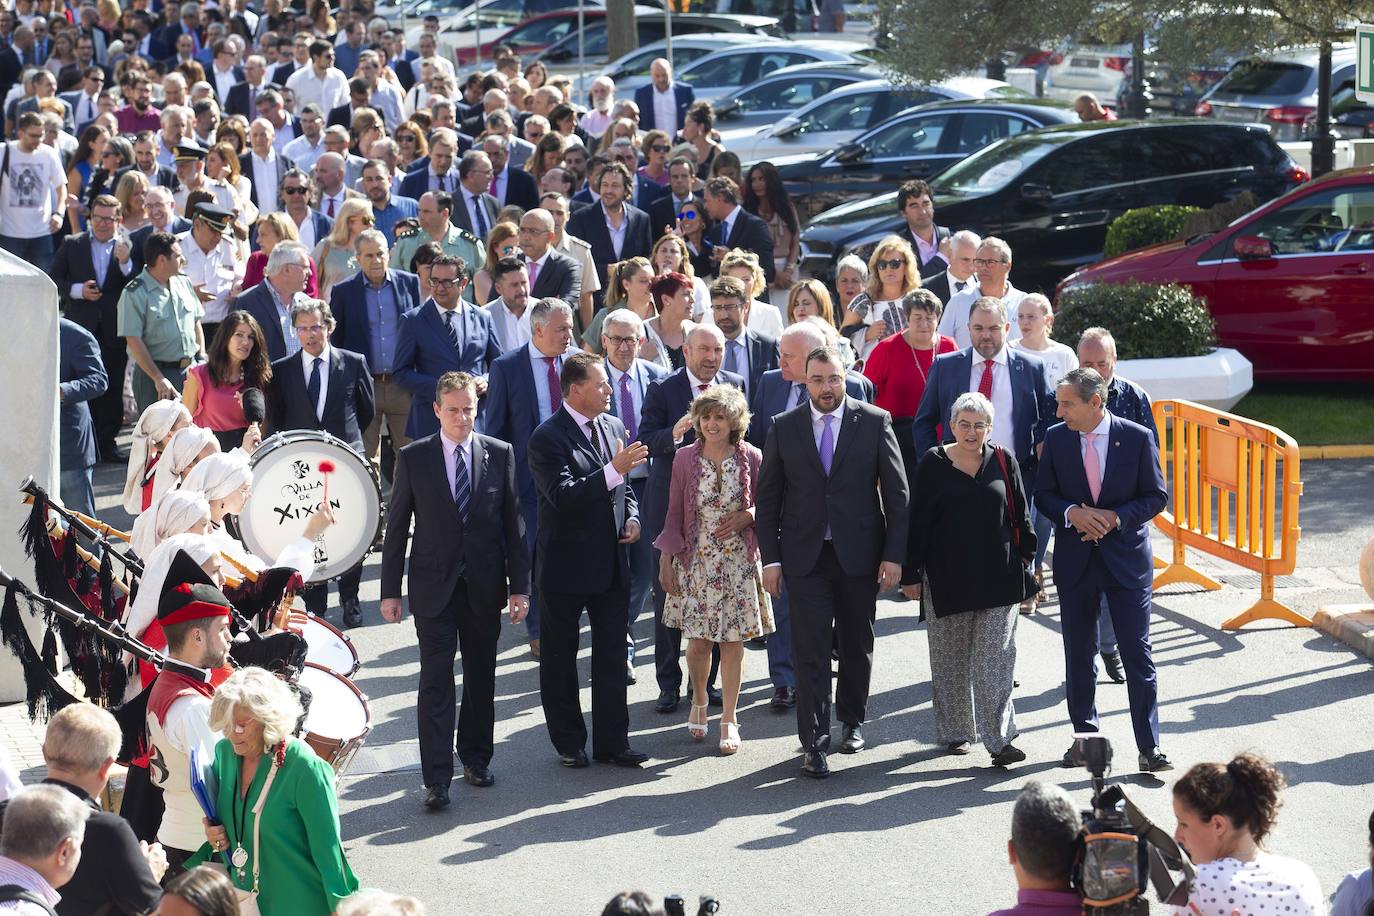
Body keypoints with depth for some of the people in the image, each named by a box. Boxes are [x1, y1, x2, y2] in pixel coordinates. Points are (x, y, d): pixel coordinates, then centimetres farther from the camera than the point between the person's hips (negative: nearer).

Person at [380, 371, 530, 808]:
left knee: (481, 676, 13)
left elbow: (512, 523, 3)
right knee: (436, 682, -6)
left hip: (485, 587, 2)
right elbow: (396, 527, 1)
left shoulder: (499, 454, 1)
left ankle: (475, 756, 31)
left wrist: (519, 586, 0)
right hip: (433, 587, -2)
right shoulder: (413, 458, -3)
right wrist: (390, 590, -1)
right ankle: (436, 779, -6)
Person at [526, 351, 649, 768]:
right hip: (566, 567, -6)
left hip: (611, 563, 6)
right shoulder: (547, 439, -15)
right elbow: (563, 496, -27)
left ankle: (612, 741, 17)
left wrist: (632, 517, 2)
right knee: (560, 660, 7)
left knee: (612, 656, 9)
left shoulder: (613, 428, 9)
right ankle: (569, 744, 18)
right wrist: (614, 470, -33)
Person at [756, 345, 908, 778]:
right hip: (805, 555, 0)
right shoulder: (784, 428, 2)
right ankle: (814, 743, -4)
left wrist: (894, 554, -5)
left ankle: (852, 720, 34)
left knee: (857, 645, 13)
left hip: (859, 554, 0)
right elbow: (768, 498, 5)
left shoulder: (875, 422, -1)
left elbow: (897, 493, 0)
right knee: (810, 650, -5)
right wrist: (770, 558, -2)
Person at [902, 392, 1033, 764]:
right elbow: (917, 522, 1)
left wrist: (1027, 556, 7)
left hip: (997, 578, 0)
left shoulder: (1003, 462, 4)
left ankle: (999, 738, -7)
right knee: (951, 660, 9)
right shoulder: (934, 464, 1)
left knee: (995, 660, -5)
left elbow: (1020, 514, 11)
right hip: (948, 578, 0)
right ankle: (954, 732, 22)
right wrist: (911, 575, -2)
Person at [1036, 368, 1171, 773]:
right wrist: (1072, 513, -16)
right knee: (1078, 654, 11)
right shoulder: (1056, 438, 0)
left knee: (1138, 654, -3)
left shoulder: (1137, 438, -7)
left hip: (1126, 556, -3)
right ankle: (1085, 736, 24)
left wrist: (1116, 518, -18)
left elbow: (1156, 495, -3)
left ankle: (1150, 747, 0)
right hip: (1075, 560, 3)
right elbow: (1044, 494, 5)